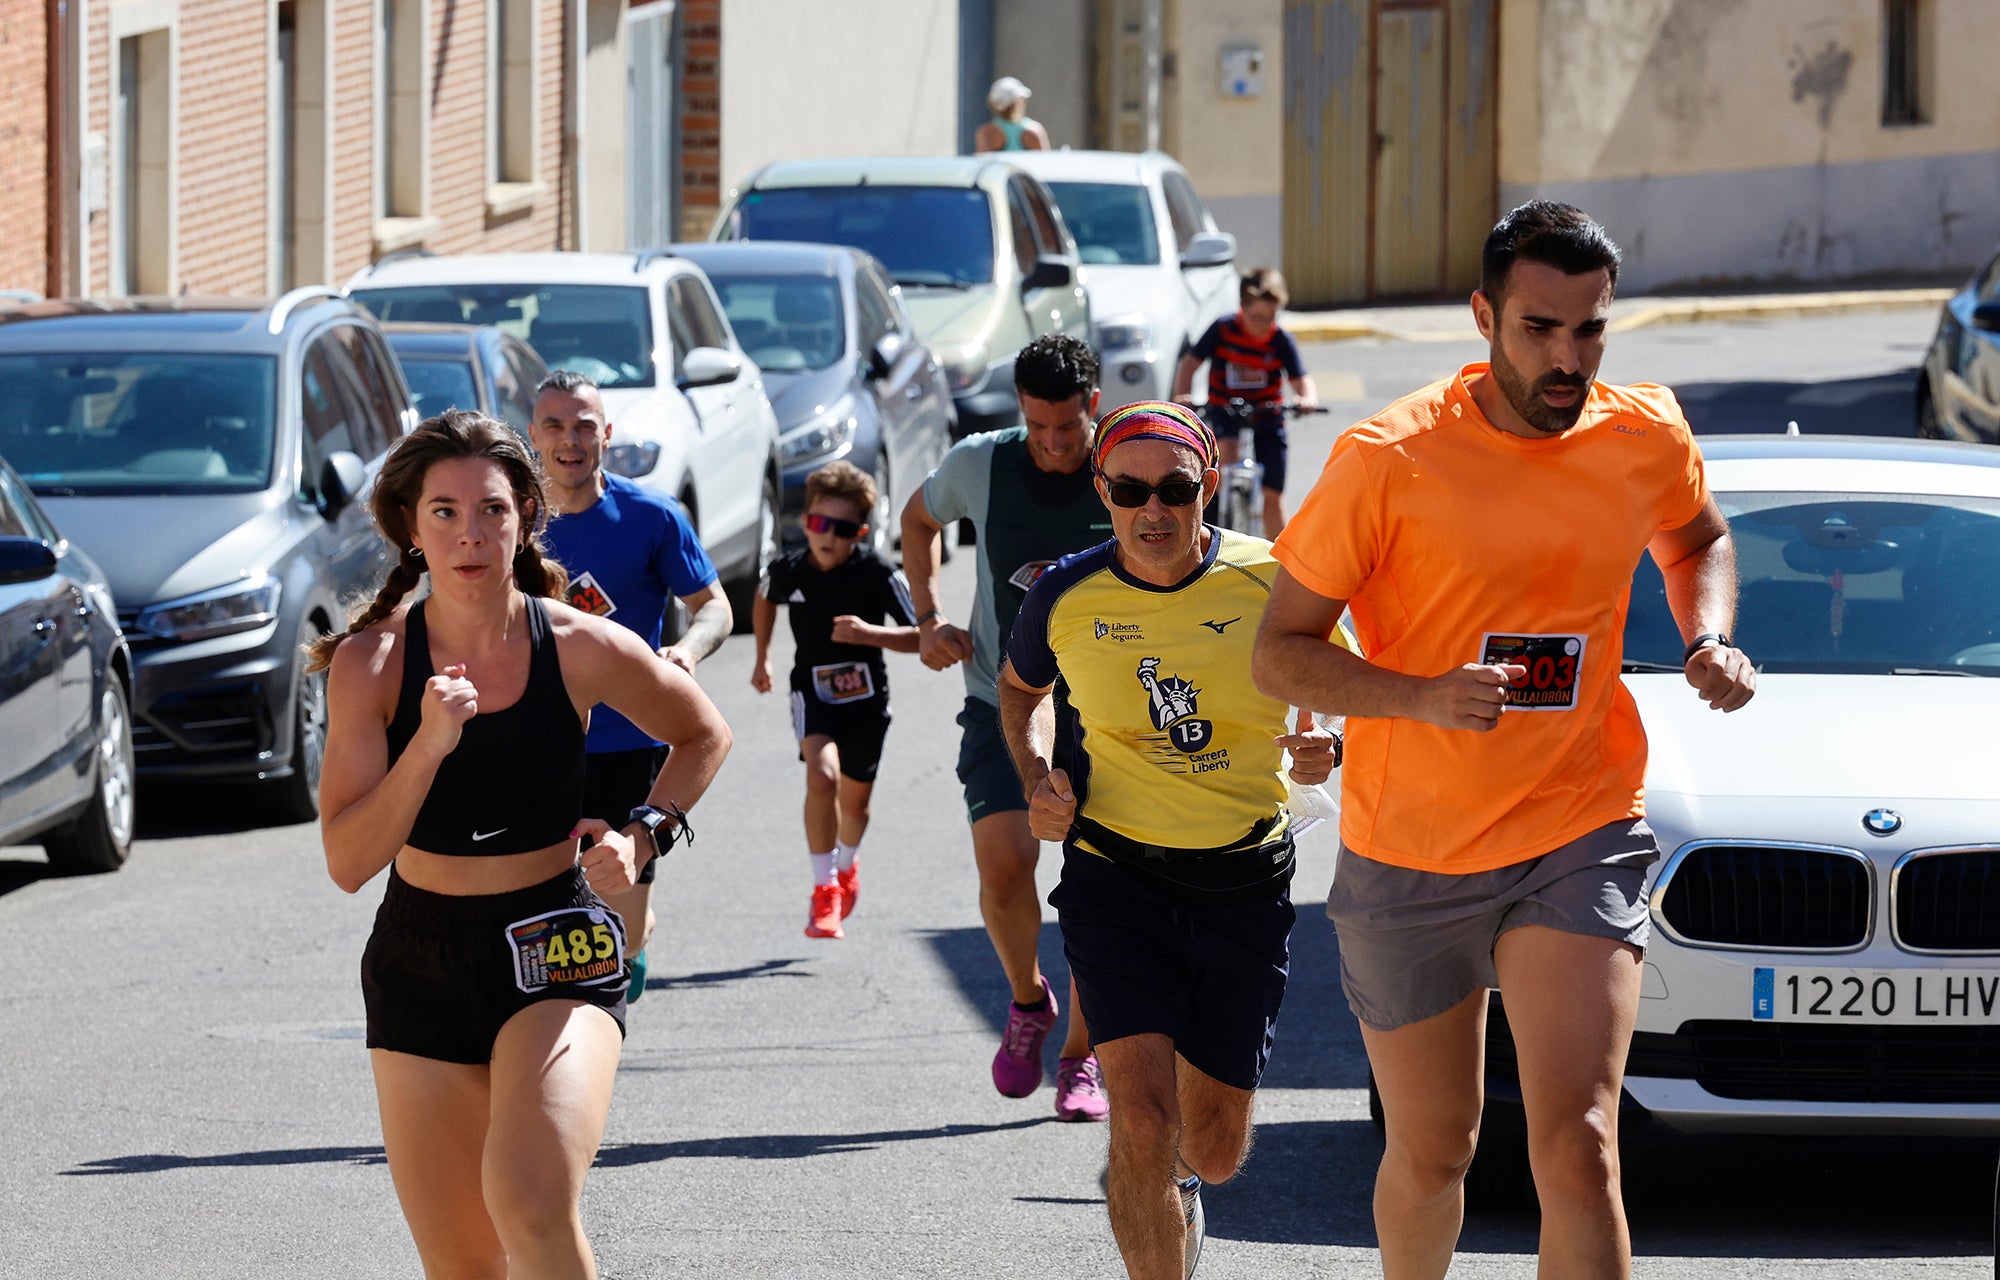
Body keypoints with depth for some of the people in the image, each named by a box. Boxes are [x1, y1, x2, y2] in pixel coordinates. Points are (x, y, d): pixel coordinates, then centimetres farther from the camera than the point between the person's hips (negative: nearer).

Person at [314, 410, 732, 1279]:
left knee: (531, 1205, -26)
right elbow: (349, 863, -14)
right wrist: (430, 742, -26)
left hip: (557, 951, -2)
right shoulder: (371, 663, -8)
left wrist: (644, 833, -3)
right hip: (420, 960, 2)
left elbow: (703, 735, 13)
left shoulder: (583, 650, -8)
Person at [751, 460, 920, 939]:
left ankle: (847, 864, 49)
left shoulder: (878, 575, -20)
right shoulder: (789, 571, -11)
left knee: (855, 798, 15)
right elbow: (765, 598, 14)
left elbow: (918, 637, -22)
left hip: (866, 696, 0)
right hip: (812, 690, 0)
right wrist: (762, 657, 21)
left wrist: (869, 634, -37)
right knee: (822, 776, -25)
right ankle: (824, 890, -15)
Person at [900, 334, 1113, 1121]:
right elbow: (919, 519, 18)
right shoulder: (979, 465, -4)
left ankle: (1079, 1058, 10)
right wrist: (928, 619, 7)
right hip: (1002, 699, 1)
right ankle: (1027, 999, 14)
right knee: (1003, 864, -16)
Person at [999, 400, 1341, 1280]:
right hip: (1115, 872, -1)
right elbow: (1020, 689, 16)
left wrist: (1327, 749, -17)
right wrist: (1037, 779, -1)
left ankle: (1170, 1183, 48)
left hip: (1246, 877, 1)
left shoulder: (1273, 583, -9)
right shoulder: (1066, 597, -6)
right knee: (1143, 1115, -18)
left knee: (1214, 1150, 10)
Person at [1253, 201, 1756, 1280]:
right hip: (1408, 857, -1)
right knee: (1430, 1156, 14)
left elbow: (1699, 541, 22)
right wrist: (1422, 695, -26)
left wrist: (1709, 641, 1)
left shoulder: (1647, 438, -3)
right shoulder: (1389, 459, -13)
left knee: (1576, 1149, -17)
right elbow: (1279, 654, -9)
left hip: (1579, 837, 1)